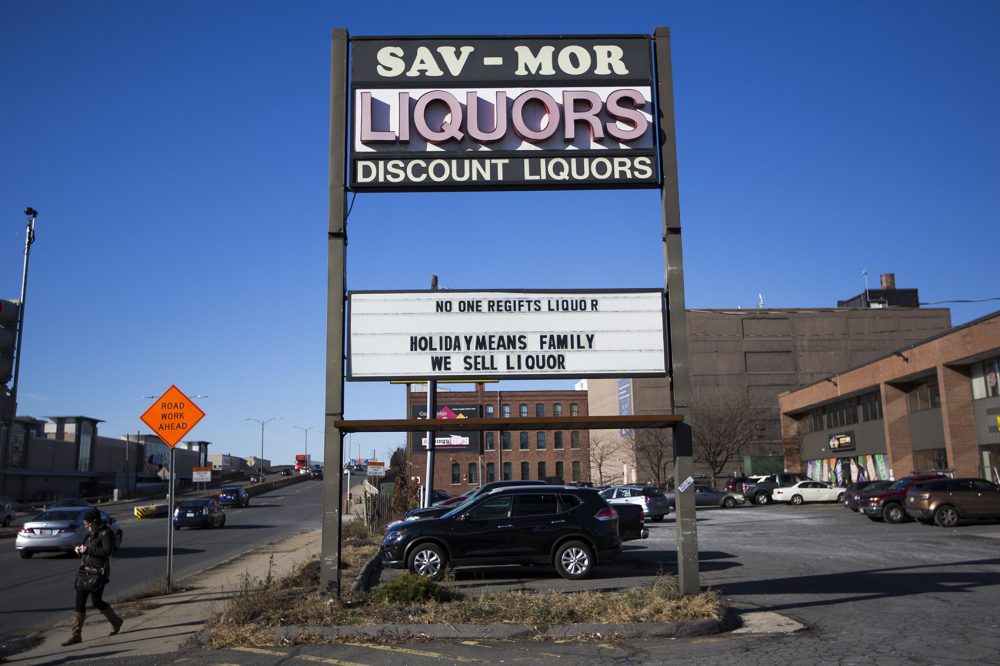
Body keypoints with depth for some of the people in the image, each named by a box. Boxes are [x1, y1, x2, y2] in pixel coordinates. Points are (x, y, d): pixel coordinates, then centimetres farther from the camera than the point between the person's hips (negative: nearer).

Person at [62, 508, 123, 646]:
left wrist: (88, 549, -20)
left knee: (97, 602, -2)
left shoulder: (106, 533, -10)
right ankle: (76, 635, 6)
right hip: (84, 571, 8)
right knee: (79, 602, 2)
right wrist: (79, 550, 5)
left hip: (98, 572, -8)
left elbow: (106, 551, -21)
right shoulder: (91, 534, 16)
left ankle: (116, 621, 23)